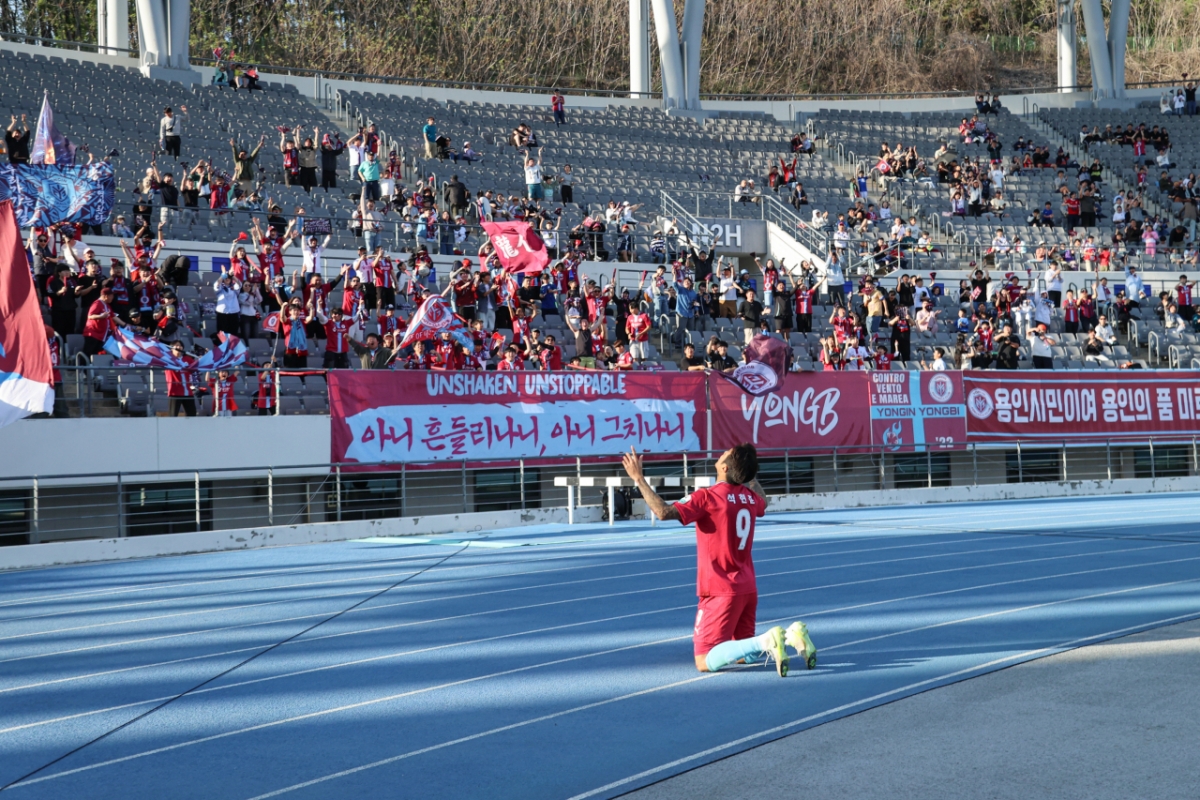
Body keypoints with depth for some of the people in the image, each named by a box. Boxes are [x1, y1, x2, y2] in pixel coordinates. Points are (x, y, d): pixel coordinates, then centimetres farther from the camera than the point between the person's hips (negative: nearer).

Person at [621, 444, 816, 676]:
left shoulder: (707, 497, -16)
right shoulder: (750, 497, 6)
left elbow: (664, 512, -25)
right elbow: (763, 502, 32)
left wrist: (639, 479, -18)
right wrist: (750, 474, 37)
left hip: (720, 592, -7)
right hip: (748, 589, 7)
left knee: (705, 662, -7)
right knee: (743, 654, 19)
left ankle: (767, 641, -24)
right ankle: (790, 636, -6)